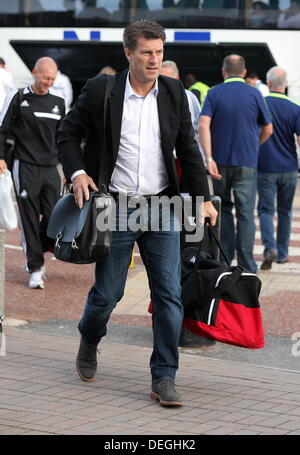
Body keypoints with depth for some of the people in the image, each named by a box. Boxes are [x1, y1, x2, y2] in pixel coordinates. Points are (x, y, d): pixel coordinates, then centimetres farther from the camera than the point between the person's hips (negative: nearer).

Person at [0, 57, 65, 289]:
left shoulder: (58, 103, 12)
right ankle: (35, 269, 3)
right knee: (30, 219, -3)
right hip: (25, 168, -4)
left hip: (51, 169, 4)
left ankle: (36, 255, 24)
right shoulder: (19, 98, 0)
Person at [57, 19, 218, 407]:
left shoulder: (173, 93, 4)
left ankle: (164, 379, 3)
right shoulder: (100, 90, -4)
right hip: (116, 211, -2)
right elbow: (68, 134, 5)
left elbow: (188, 149, 11)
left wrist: (203, 198, 7)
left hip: (161, 211, 2)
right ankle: (88, 343, 38)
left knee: (169, 295, -4)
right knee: (107, 292, 6)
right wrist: (77, 173, -10)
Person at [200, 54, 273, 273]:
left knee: (224, 208, 16)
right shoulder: (254, 94, 0)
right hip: (247, 162, -1)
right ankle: (246, 267, -4)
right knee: (246, 213, -1)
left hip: (221, 161, 1)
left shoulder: (214, 94, 0)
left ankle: (226, 257, 19)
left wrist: (209, 158, -16)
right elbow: (268, 130, 7)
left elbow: (204, 126, -12)